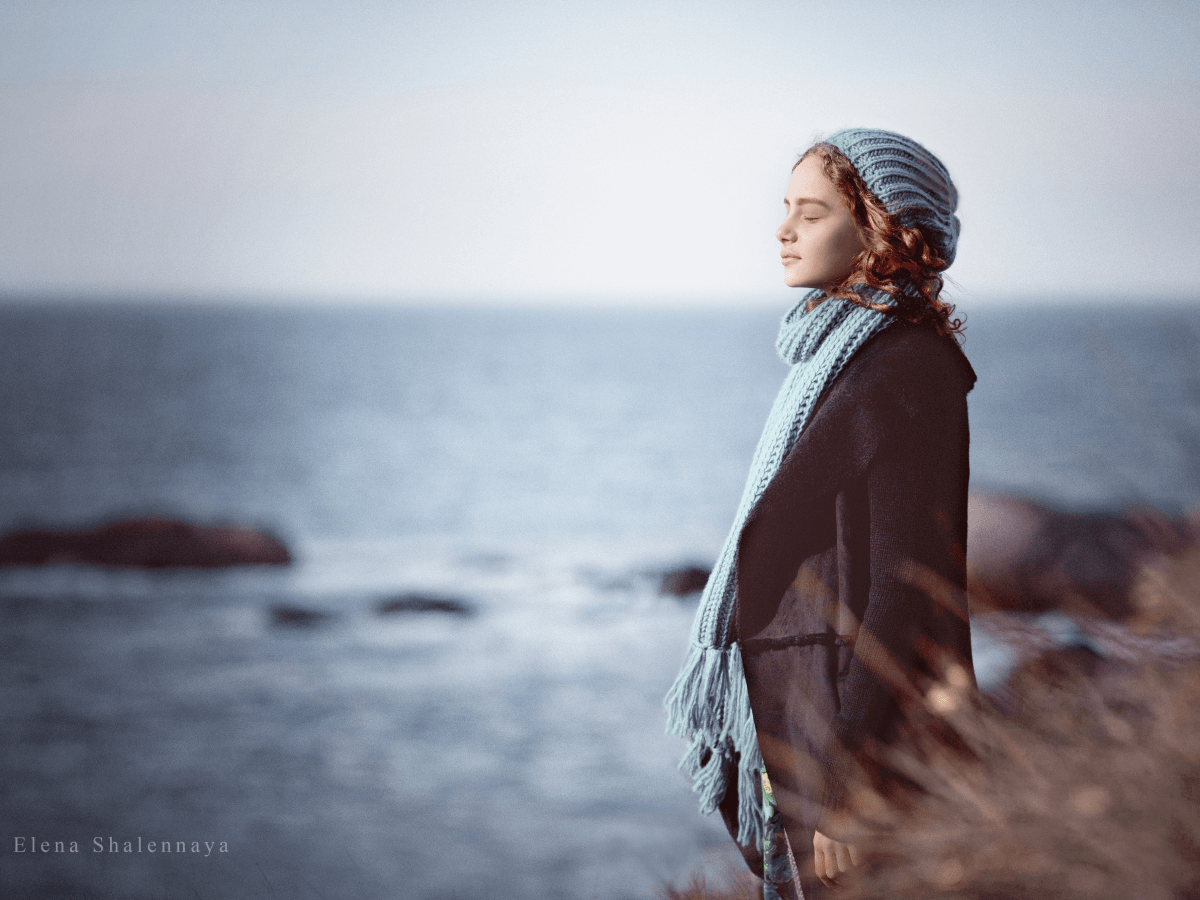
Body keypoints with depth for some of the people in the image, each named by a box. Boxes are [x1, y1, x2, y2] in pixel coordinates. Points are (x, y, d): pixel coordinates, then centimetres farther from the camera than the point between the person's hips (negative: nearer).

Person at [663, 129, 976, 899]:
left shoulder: (907, 374, -16)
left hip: (849, 733, -9)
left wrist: (850, 793, -21)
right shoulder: (839, 358, 13)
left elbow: (907, 591, -20)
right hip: (797, 729, 9)